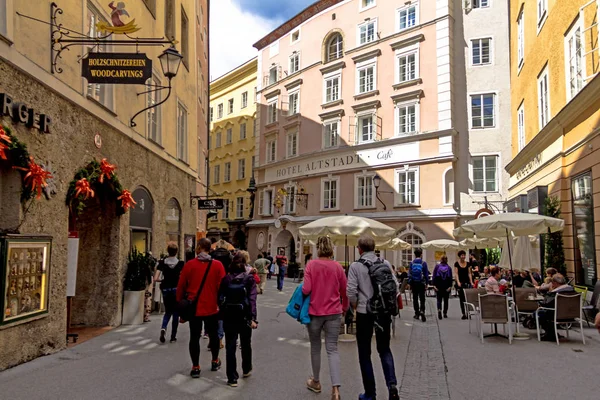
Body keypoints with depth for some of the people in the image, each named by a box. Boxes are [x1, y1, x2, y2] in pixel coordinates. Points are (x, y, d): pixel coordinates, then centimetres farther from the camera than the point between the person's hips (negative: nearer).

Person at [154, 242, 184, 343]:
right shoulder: (180, 263, -8)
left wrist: (163, 280, 11)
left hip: (165, 290, 2)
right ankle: (173, 336, 14)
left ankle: (163, 328, -8)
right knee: (175, 313, 11)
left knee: (168, 311, 19)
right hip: (177, 289, -2)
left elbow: (155, 279, -7)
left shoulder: (162, 263, -3)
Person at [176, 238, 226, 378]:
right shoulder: (217, 265, -7)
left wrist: (180, 303, 13)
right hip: (212, 308, 1)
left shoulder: (189, 264, -7)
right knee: (213, 335, 18)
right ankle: (215, 362, 32)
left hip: (194, 308, -1)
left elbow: (181, 287, -1)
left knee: (194, 337, 9)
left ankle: (195, 367, 13)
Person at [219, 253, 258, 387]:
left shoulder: (226, 279, -2)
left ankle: (232, 378, 6)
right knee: (246, 344, 19)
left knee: (230, 347, 5)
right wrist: (253, 318, -16)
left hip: (229, 316, 1)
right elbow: (252, 299, -15)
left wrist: (222, 314, 7)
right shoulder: (249, 279, -8)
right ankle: (246, 370, 37)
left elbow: (220, 298, -1)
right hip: (244, 316, -1)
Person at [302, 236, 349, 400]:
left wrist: (301, 291, 8)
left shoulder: (311, 264, -8)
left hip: (314, 312, -1)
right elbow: (345, 291, 6)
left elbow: (306, 290, -15)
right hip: (334, 313, 1)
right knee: (332, 349, 4)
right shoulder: (338, 267, -2)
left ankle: (316, 382, 33)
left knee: (315, 348, 17)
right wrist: (344, 308, 22)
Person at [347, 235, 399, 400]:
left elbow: (351, 291, -13)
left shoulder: (355, 266, -9)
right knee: (384, 350, 18)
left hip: (364, 313, -3)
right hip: (384, 312, 3)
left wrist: (355, 305, 7)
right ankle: (392, 384, 0)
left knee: (365, 353, 11)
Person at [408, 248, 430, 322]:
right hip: (421, 283, -2)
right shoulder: (423, 263, -7)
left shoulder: (412, 263, -2)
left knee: (415, 299, 11)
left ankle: (417, 314, 15)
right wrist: (426, 284, 5)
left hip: (414, 283, 2)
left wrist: (410, 284, 6)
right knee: (422, 299, 4)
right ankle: (422, 311, -19)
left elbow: (409, 274, 0)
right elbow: (426, 274, -4)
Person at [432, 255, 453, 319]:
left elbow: (434, 276, -4)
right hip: (447, 286, 1)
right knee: (446, 300, 12)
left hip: (438, 285, -1)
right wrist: (450, 286, -4)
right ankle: (445, 313, 14)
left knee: (439, 299, 4)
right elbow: (450, 278, -3)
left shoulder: (437, 267, 0)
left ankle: (439, 310, -21)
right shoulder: (449, 268, 3)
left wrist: (434, 285, -3)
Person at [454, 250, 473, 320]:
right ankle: (464, 314, 7)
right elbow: (456, 273, -6)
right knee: (462, 298, 1)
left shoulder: (468, 264, 8)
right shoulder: (456, 264, 0)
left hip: (467, 282, 2)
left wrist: (471, 282, -4)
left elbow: (469, 273, 7)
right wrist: (458, 282, -18)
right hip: (460, 283, -2)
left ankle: (467, 312, -4)